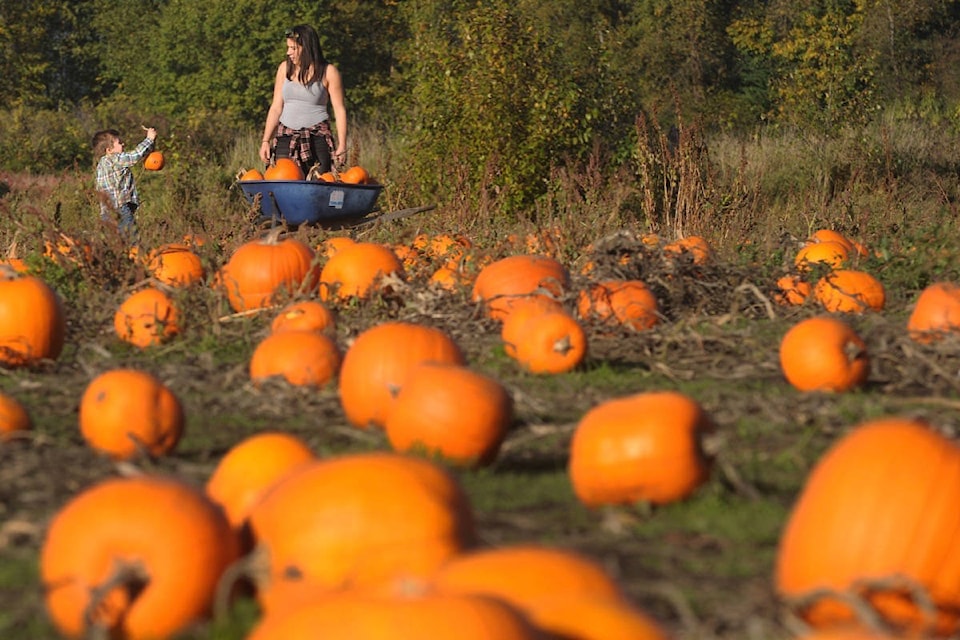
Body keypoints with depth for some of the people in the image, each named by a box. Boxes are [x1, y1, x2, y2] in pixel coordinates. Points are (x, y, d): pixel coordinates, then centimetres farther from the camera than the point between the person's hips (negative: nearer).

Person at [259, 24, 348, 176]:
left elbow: (339, 110, 0)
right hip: (286, 139, 3)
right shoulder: (285, 68, 11)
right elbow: (276, 108, 13)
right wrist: (265, 141, 7)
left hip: (317, 139, -3)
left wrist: (342, 145, -6)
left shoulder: (328, 72, 0)